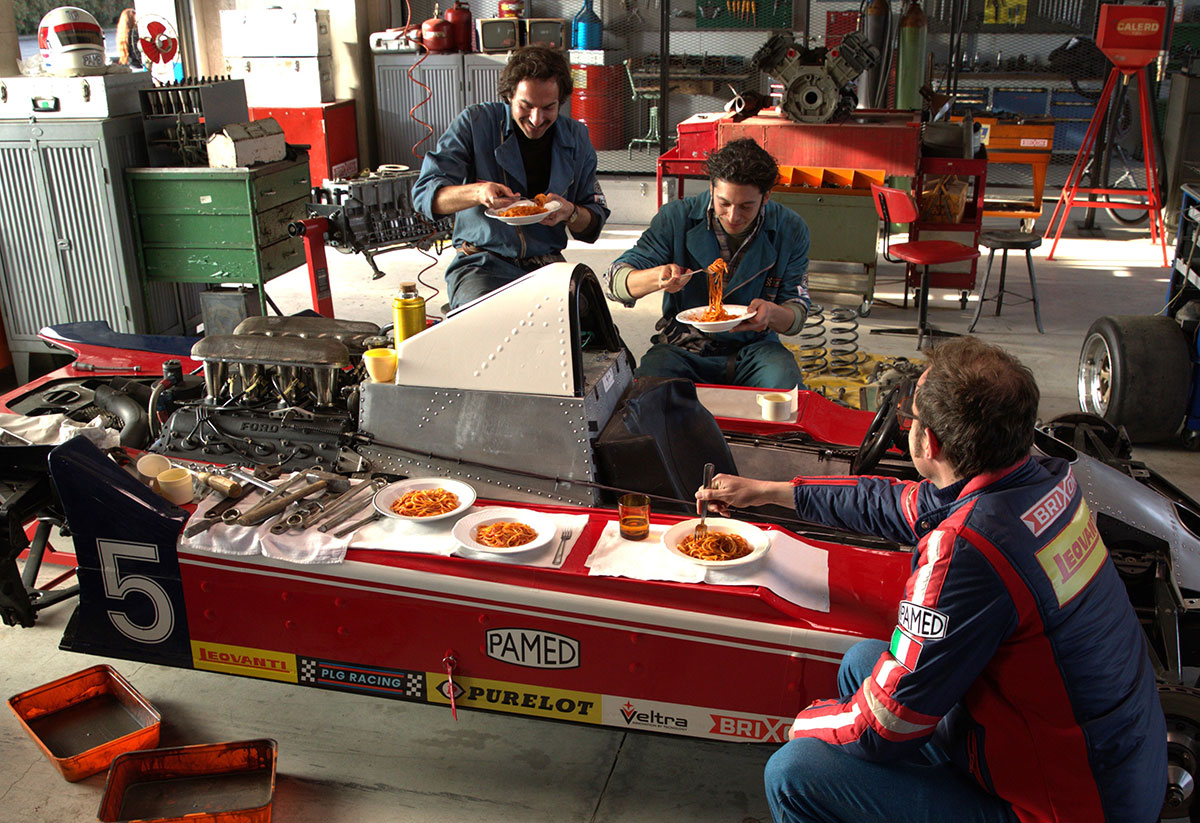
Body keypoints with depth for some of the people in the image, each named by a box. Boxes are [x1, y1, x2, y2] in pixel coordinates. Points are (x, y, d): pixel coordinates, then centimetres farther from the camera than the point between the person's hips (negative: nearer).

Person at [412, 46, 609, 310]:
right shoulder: (475, 123, -1)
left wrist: (569, 213, -14)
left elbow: (595, 221, 11)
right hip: (482, 264, -3)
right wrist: (477, 192, -27)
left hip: (547, 265, 3)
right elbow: (424, 194, -7)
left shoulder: (576, 137, 9)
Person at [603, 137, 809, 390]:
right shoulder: (677, 218, -6)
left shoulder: (791, 230, -2)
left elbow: (797, 315, 2)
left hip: (753, 348, 1)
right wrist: (656, 278, -31)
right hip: (683, 347, -1)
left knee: (785, 386, -32)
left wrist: (771, 313, -24)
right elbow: (615, 281, -8)